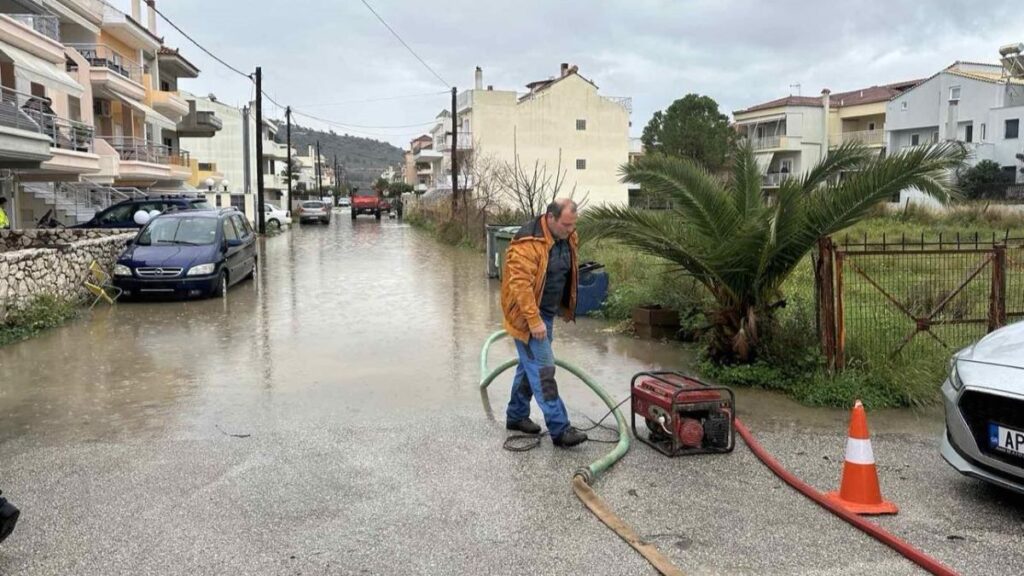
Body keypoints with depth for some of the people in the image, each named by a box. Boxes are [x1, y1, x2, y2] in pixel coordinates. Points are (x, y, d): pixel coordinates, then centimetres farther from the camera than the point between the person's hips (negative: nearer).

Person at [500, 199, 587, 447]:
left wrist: (557, 312, 21)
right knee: (543, 370, -9)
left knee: (530, 365, 18)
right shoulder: (529, 242, -25)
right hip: (527, 314, -9)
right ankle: (560, 429, -8)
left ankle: (516, 416, 33)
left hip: (547, 313, 9)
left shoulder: (568, 237, 3)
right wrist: (534, 320, -29)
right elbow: (520, 283, -28)